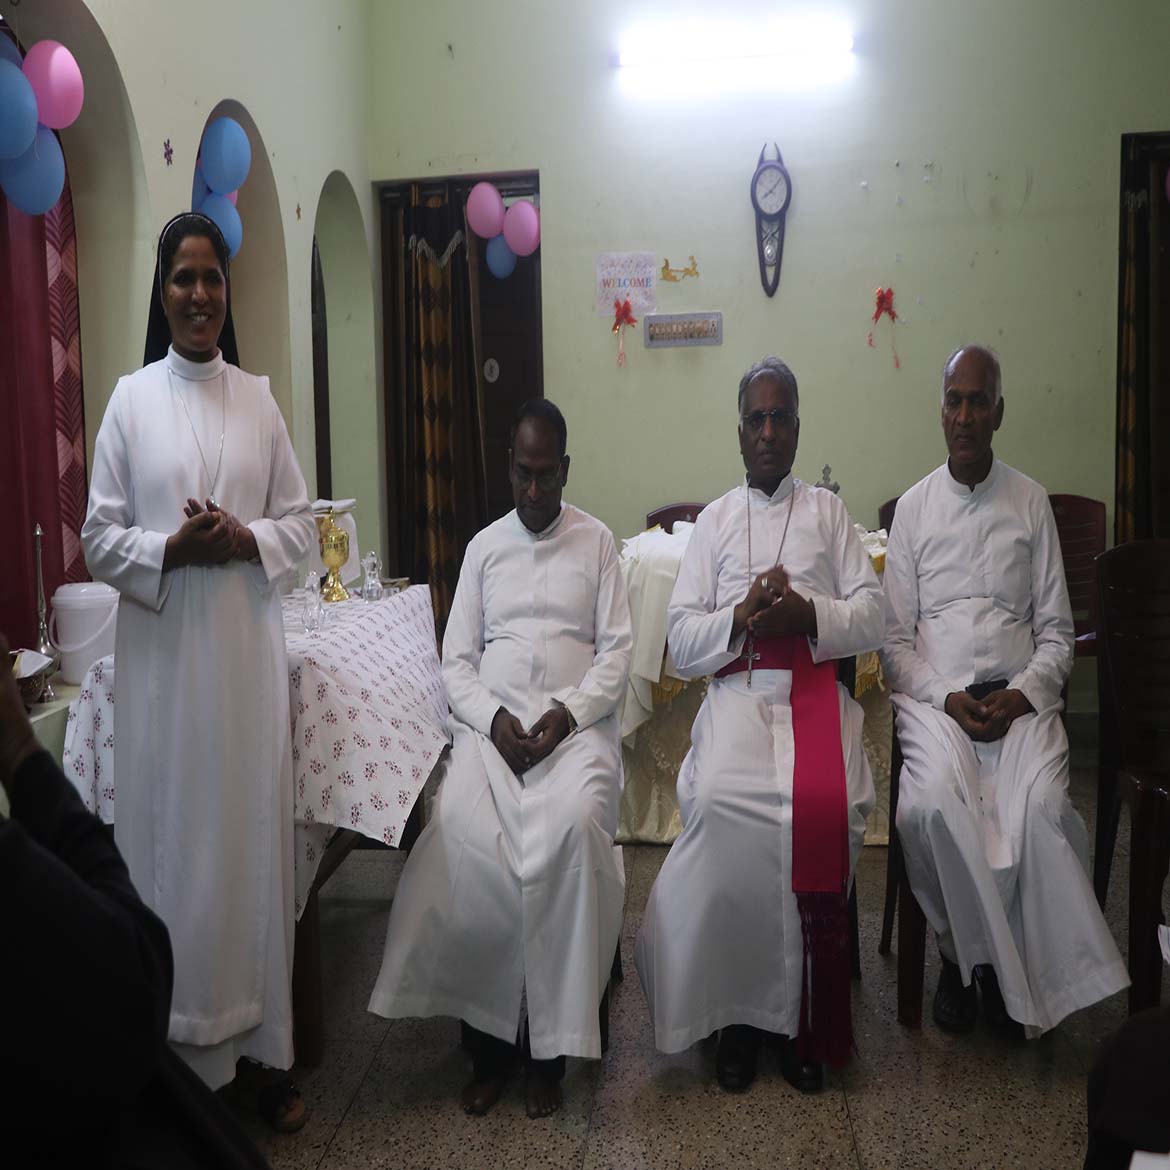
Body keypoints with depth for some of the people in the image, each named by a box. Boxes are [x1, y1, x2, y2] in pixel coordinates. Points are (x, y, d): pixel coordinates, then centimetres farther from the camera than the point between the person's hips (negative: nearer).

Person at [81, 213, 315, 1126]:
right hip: (163, 651, -1)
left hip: (247, 648, 1)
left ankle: (264, 1047, 18)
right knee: (172, 837, 3)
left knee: (252, 832, 6)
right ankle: (182, 1052, 16)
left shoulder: (259, 398, 7)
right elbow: (99, 537, 2)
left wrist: (246, 541, -9)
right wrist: (169, 551, -15)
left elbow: (301, 522, 9)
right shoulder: (131, 399, 2)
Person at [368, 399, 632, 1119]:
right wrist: (492, 718, -7)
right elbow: (457, 659, 13)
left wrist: (568, 711, -12)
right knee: (462, 834, -28)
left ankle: (552, 1044, -19)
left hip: (577, 723, -2)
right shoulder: (484, 547, 18)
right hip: (492, 723, 2)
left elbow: (618, 650, 5)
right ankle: (488, 1037, -12)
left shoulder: (597, 542, 13)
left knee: (572, 826, -33)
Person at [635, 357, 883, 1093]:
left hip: (815, 684, 0)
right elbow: (681, 644, 11)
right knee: (719, 800, -30)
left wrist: (808, 614, -10)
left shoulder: (828, 510, 19)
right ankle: (739, 1006, -14)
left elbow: (872, 618, 9)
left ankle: (809, 1020, -14)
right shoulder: (714, 520, 20)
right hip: (736, 688, 1)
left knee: (826, 805, -30)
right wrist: (742, 617, -8)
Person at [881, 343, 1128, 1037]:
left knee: (1041, 809, -28)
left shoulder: (1031, 502, 11)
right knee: (931, 805, -30)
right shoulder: (914, 507, 10)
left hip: (1020, 696, 0)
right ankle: (961, 956, -7)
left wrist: (1022, 694, -9)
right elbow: (896, 639, 6)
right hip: (935, 695, 0)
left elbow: (1058, 633, 9)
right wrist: (945, 698, -10)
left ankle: (994, 962, -5)